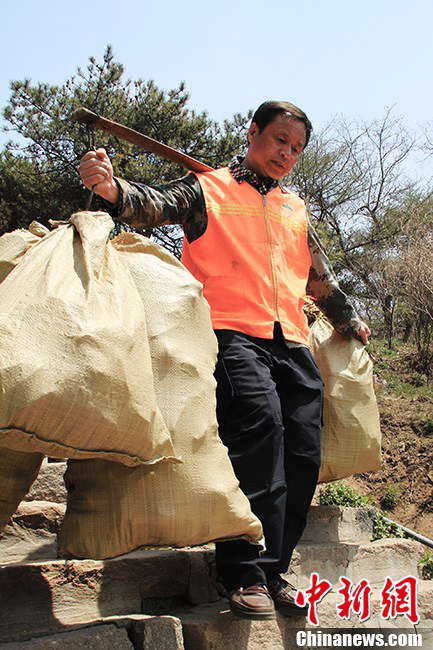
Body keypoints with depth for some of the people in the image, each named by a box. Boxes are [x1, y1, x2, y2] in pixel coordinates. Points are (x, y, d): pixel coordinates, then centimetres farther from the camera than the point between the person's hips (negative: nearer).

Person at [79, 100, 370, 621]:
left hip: (291, 342, 6)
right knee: (260, 420, -28)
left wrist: (349, 320, 45)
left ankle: (272, 571, 9)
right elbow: (156, 205, -7)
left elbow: (320, 277, 38)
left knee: (304, 451, -3)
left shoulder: (295, 209, 28)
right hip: (232, 330, -6)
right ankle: (245, 573, -21)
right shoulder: (208, 188, 12)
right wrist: (113, 189, -27)